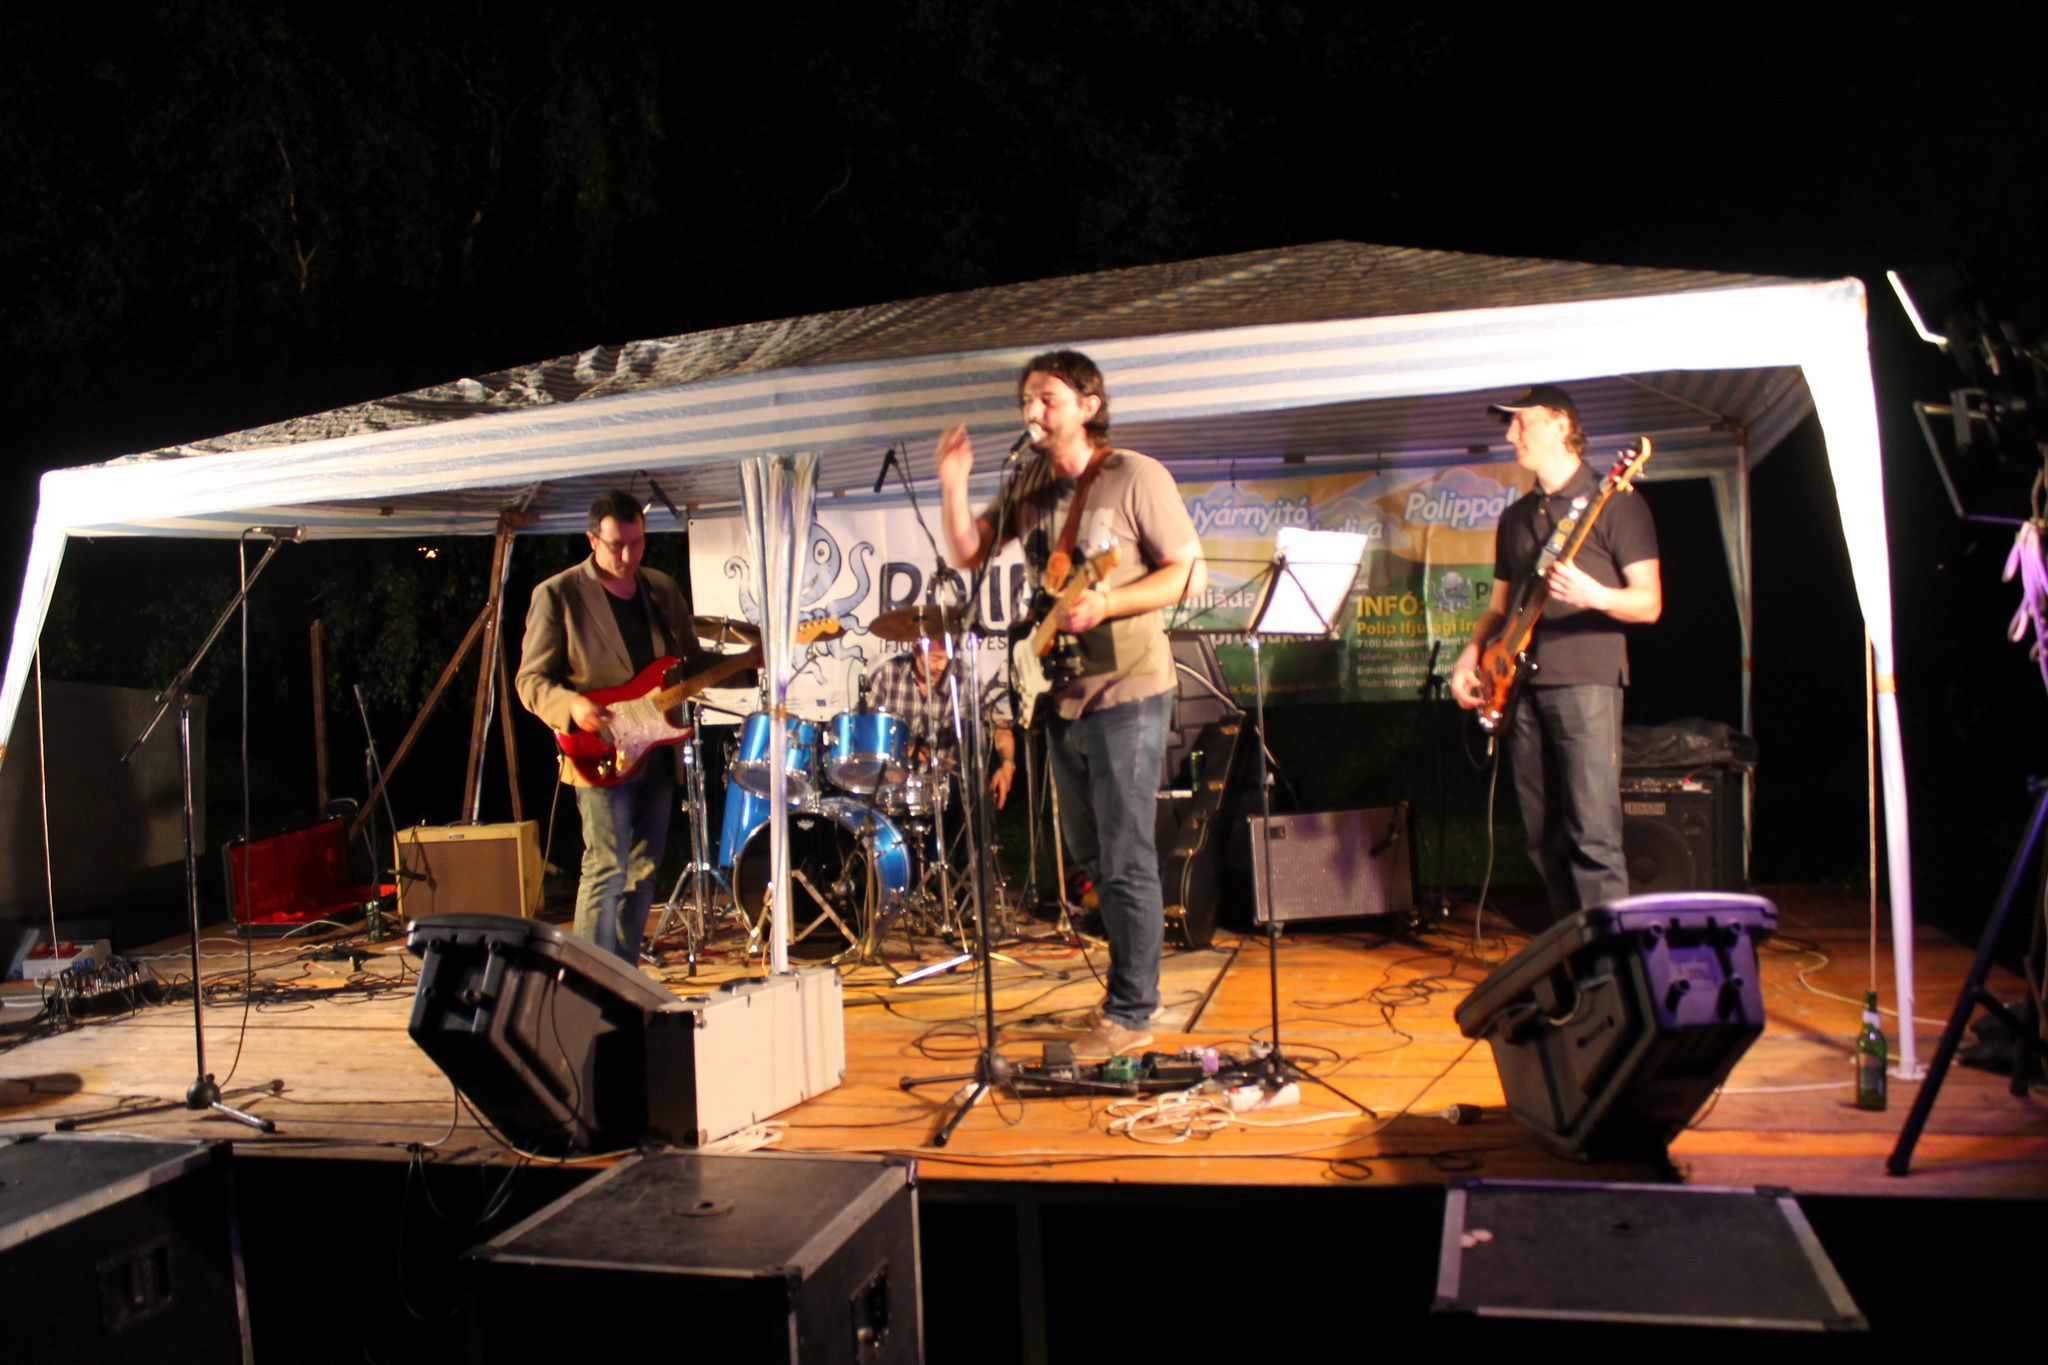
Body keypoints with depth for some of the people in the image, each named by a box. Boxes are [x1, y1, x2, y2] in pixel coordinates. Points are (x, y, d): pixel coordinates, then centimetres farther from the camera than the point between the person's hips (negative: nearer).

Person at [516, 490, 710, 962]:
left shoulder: (664, 590, 12)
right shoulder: (557, 595, -3)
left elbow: (693, 662, 17)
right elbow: (531, 679, -4)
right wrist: (571, 705, -24)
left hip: (657, 752, 6)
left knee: (643, 873, 11)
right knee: (606, 870, -10)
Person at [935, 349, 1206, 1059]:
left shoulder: (1135, 476, -9)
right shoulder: (1030, 486, 11)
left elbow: (1189, 572, -11)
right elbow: (967, 553, 12)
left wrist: (1105, 605, -23)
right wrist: (953, 486, -4)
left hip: (1125, 690, -7)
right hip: (1063, 693, 8)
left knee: (1124, 861, -3)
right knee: (1091, 857, 16)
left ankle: (1130, 1014, 8)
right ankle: (1135, 981, 31)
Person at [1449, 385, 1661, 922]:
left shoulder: (1613, 502, 0)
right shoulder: (1516, 517, 20)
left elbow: (1649, 603, -5)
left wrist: (1595, 596, -25)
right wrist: (1471, 654, 7)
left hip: (1586, 680, -6)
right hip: (1521, 684, 7)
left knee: (1592, 833, -12)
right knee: (1544, 837, 8)